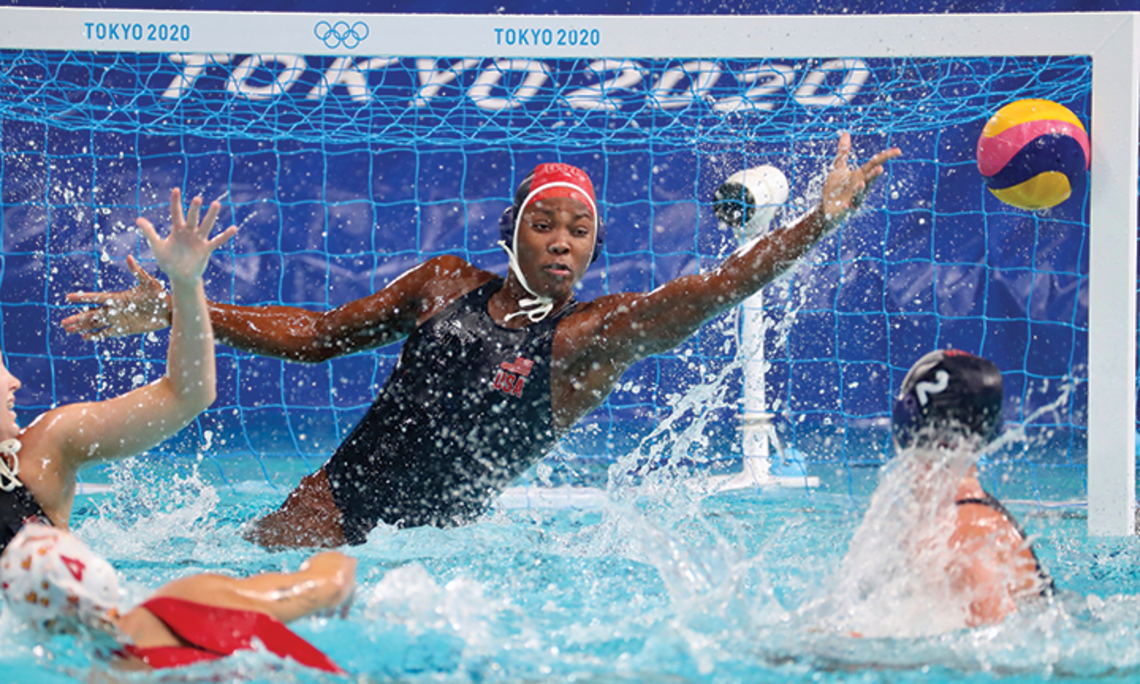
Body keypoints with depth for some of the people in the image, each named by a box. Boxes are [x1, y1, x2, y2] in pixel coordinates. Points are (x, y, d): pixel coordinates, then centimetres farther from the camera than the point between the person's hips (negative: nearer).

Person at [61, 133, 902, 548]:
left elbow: (707, 292, -14)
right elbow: (318, 335, 20)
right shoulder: (446, 285, 12)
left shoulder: (591, 336, 0)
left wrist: (818, 222, -29)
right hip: (334, 500, 1)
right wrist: (172, 310, 16)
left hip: (431, 536, -1)